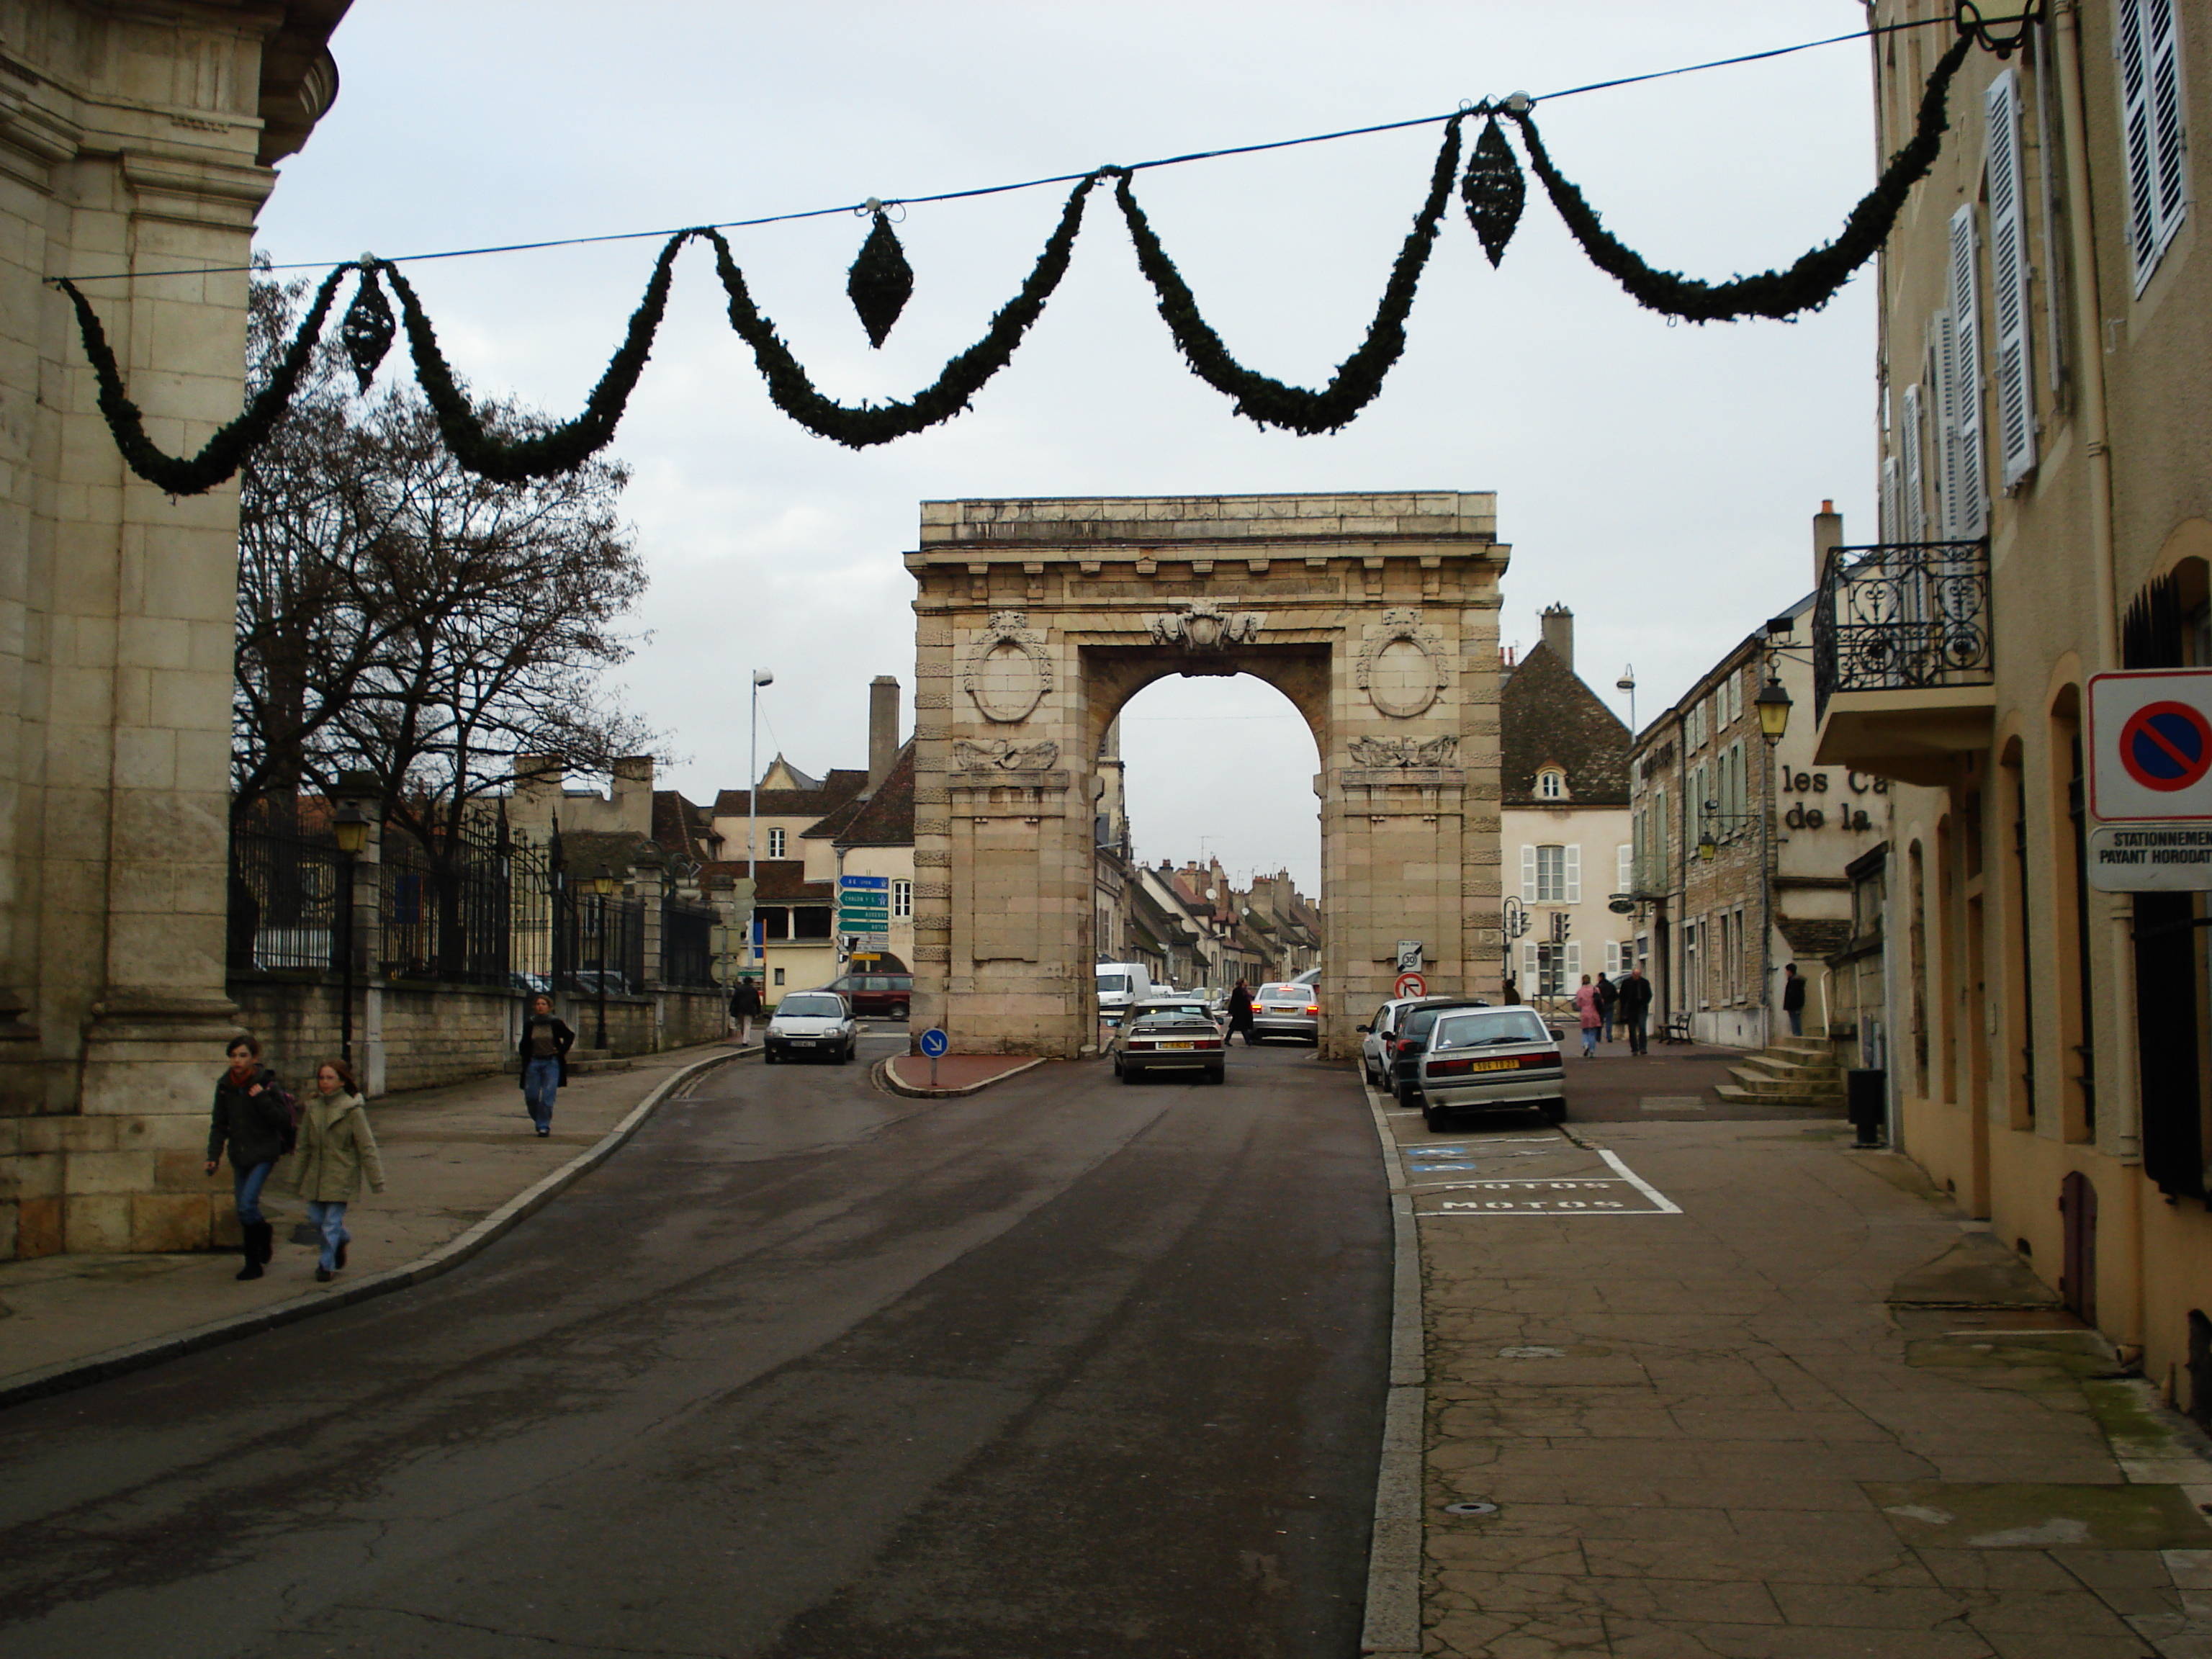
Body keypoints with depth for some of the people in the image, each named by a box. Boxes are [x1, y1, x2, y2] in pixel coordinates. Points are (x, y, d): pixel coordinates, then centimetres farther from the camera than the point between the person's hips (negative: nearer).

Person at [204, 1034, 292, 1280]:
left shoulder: (266, 1084, -11)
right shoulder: (225, 1085, 4)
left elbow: (283, 1121, -13)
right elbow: (219, 1124, 10)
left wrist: (262, 1099, -23)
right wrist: (213, 1155, 2)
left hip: (263, 1154, -5)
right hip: (239, 1155, 5)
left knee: (247, 1205, -14)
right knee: (243, 1209, 8)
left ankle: (253, 1263, 2)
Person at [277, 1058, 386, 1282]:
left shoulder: (352, 1110, -10)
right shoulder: (313, 1108, 6)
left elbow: (366, 1147, -10)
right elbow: (303, 1146, 14)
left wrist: (376, 1180, -12)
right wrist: (293, 1177, 15)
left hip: (341, 1175, -5)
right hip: (316, 1175, 5)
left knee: (332, 1221, -3)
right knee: (315, 1216, 9)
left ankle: (327, 1265, 11)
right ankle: (343, 1239, 36)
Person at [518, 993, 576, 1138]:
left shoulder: (556, 1023, -2)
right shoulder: (529, 1024, 5)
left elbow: (570, 1036, 10)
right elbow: (524, 1044, 16)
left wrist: (561, 1050, 0)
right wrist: (525, 1060, 5)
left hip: (552, 1063, -3)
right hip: (534, 1063, 3)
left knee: (547, 1096, -9)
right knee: (531, 1096, 2)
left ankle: (544, 1126, -3)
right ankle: (539, 1120, 26)